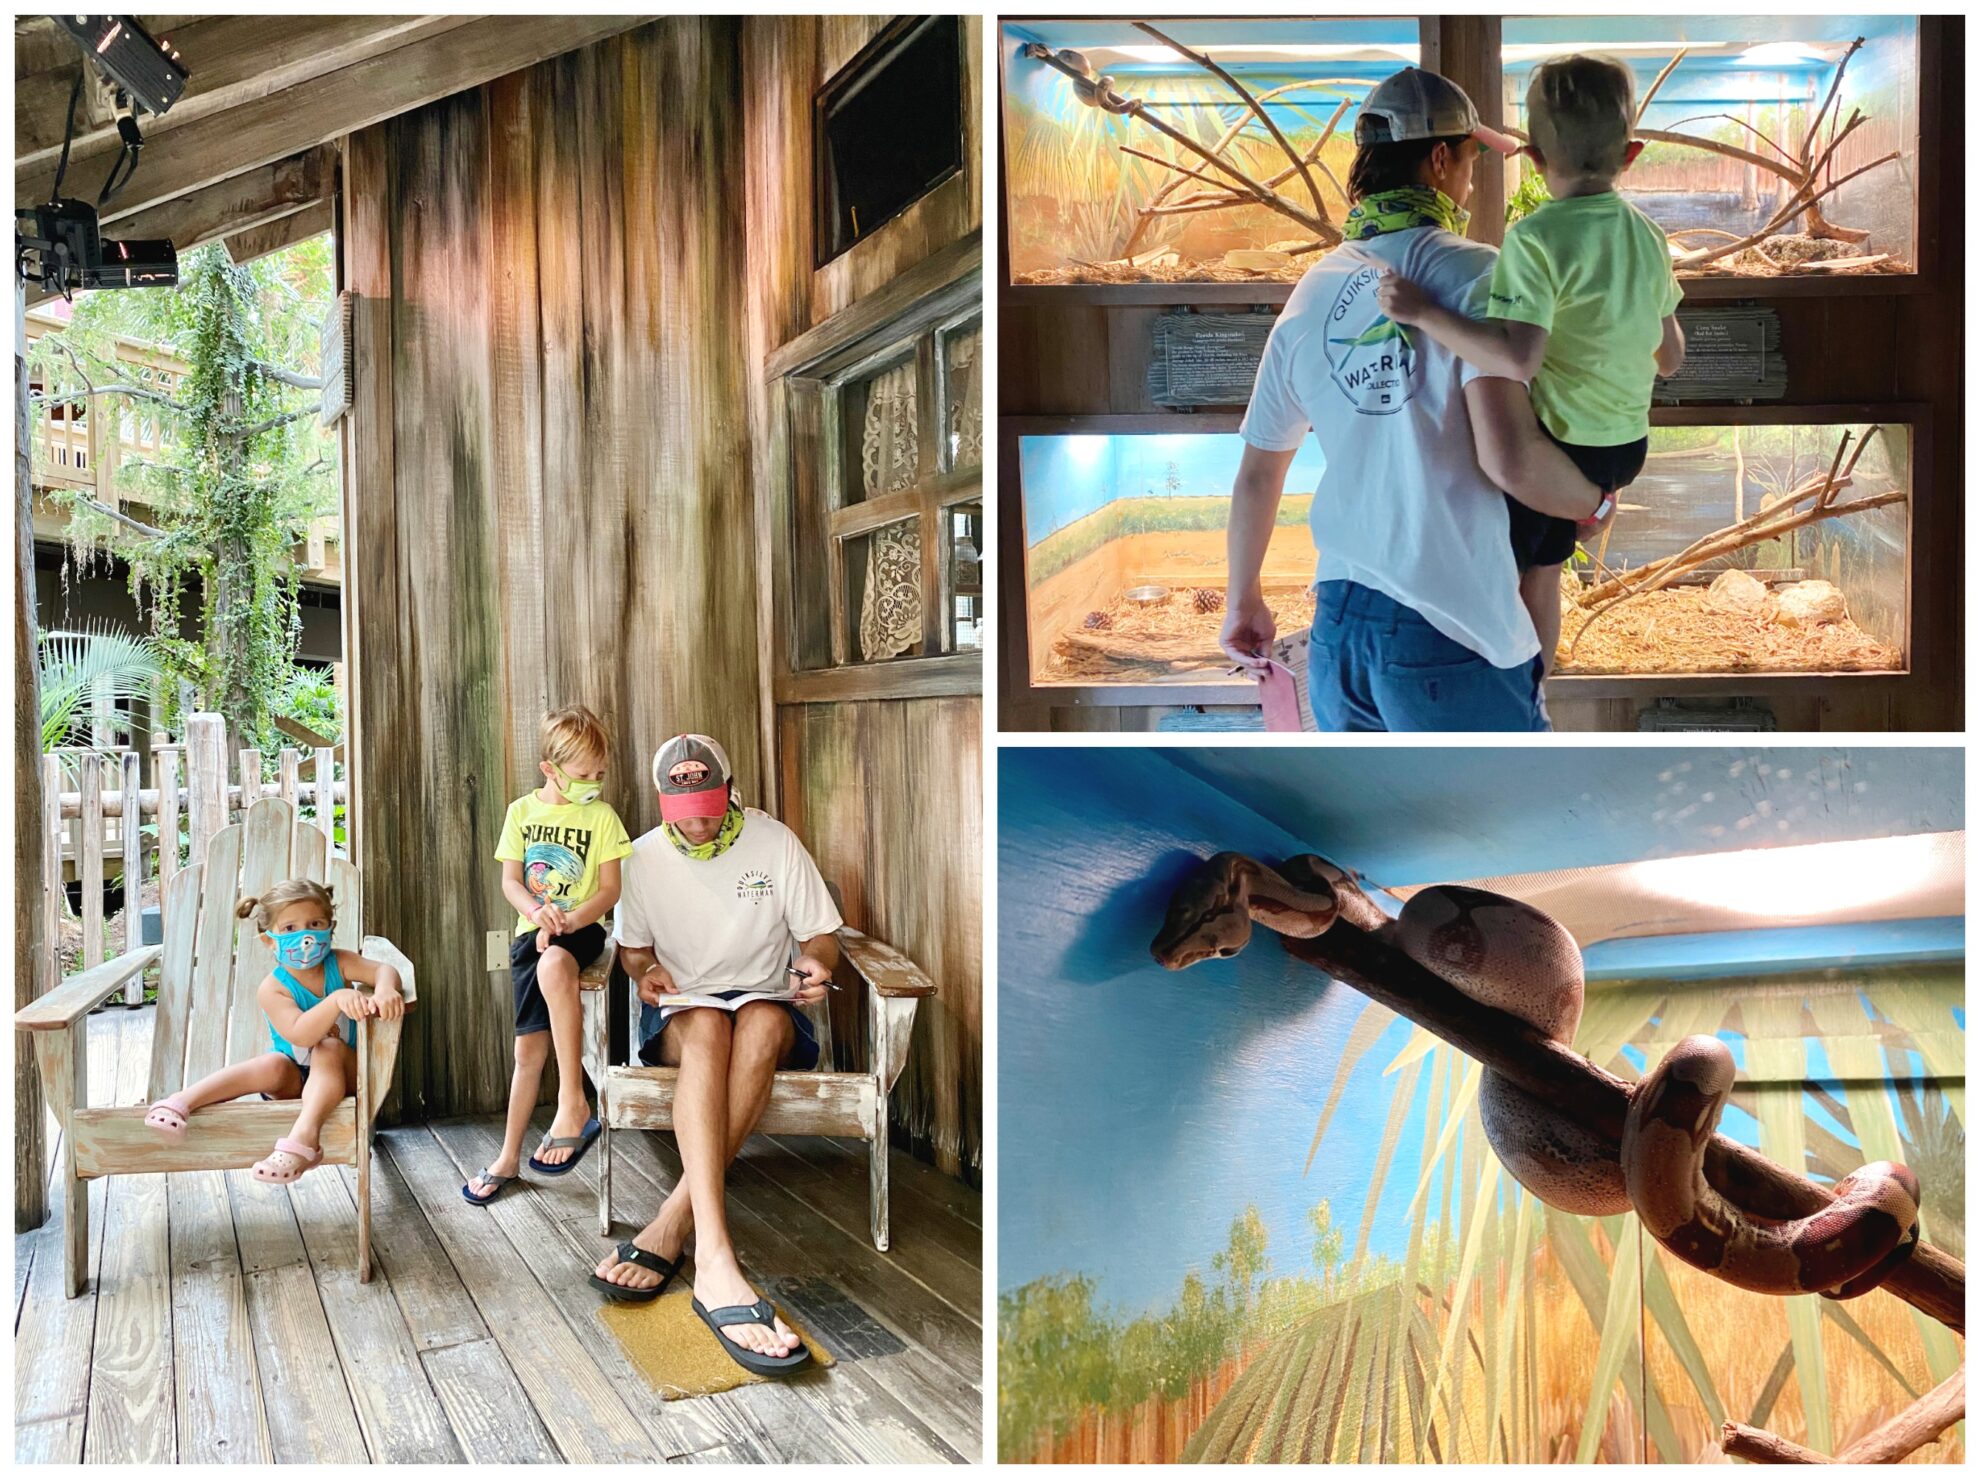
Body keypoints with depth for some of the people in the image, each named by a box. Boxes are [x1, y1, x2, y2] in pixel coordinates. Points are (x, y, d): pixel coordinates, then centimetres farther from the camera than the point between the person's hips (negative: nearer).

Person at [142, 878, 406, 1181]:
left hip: (342, 1076, 0)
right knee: (272, 1065, -32)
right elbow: (300, 1034, -33)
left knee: (329, 1048, -32)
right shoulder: (272, 988, -17)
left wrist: (384, 990, -48)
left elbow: (384, 969, -23)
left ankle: (304, 1134, -49)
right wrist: (337, 999, -50)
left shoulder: (340, 963, -9)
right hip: (293, 1079, 0)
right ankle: (182, 1101, -32)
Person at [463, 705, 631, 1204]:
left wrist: (568, 921, -20)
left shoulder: (601, 815, 0)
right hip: (531, 929, 3)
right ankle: (509, 1157, 18)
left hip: (581, 928, -3)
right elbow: (511, 881, 4)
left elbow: (610, 889, -3)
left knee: (554, 964, -39)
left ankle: (573, 1103, -37)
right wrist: (539, 914, -17)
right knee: (530, 1049, -1)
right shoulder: (522, 811, 7)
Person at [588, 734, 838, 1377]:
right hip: (681, 1008, 0)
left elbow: (820, 936, 3)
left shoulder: (775, 842, -2)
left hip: (766, 1002, 0)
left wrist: (817, 966, -21)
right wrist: (646, 971, -10)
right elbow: (633, 947, 14)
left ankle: (672, 1226, -38)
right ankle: (715, 1260, -54)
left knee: (762, 1023, -38)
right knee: (706, 1028, -38)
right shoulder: (646, 856, 3)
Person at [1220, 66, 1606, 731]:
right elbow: (1508, 456, -21)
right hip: (1449, 632, -5)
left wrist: (1243, 599, 26)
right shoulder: (1473, 274, -9)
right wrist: (1594, 501, -1)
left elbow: (1256, 475, 13)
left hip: (1336, 625, 6)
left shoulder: (1308, 295, 9)